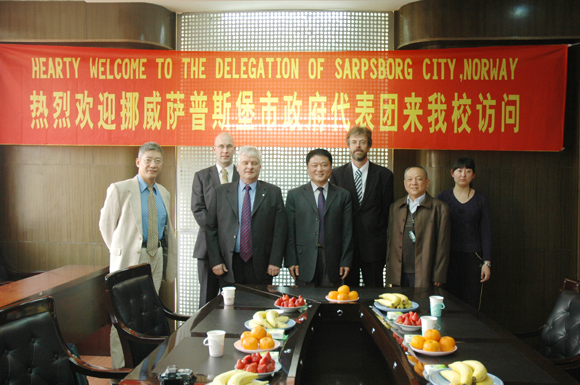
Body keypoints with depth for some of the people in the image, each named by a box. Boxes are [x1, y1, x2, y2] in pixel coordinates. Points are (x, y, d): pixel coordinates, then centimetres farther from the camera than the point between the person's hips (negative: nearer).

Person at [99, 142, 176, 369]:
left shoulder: (164, 194, 11)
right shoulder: (120, 189, -7)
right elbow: (106, 225, -2)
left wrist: (171, 265, 16)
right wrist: (121, 251, 2)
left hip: (155, 258, 6)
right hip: (129, 258, -5)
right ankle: (120, 369, 12)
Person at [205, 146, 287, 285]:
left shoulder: (273, 193, 5)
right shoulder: (220, 192, 8)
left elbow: (280, 229, 1)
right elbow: (211, 228, 6)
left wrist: (275, 262, -6)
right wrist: (215, 260, -2)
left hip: (260, 265, 0)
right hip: (229, 265, 1)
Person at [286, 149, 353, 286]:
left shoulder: (343, 195, 9)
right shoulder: (294, 195, 7)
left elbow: (347, 232, 6)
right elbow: (290, 232, 3)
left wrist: (346, 261, 0)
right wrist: (291, 261, -3)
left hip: (332, 260, 1)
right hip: (305, 259, 0)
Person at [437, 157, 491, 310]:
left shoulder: (481, 199, 6)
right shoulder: (442, 197, 5)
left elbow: (486, 233, 5)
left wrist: (487, 262, -2)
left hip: (473, 257, 0)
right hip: (448, 257, 0)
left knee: (471, 305, -1)